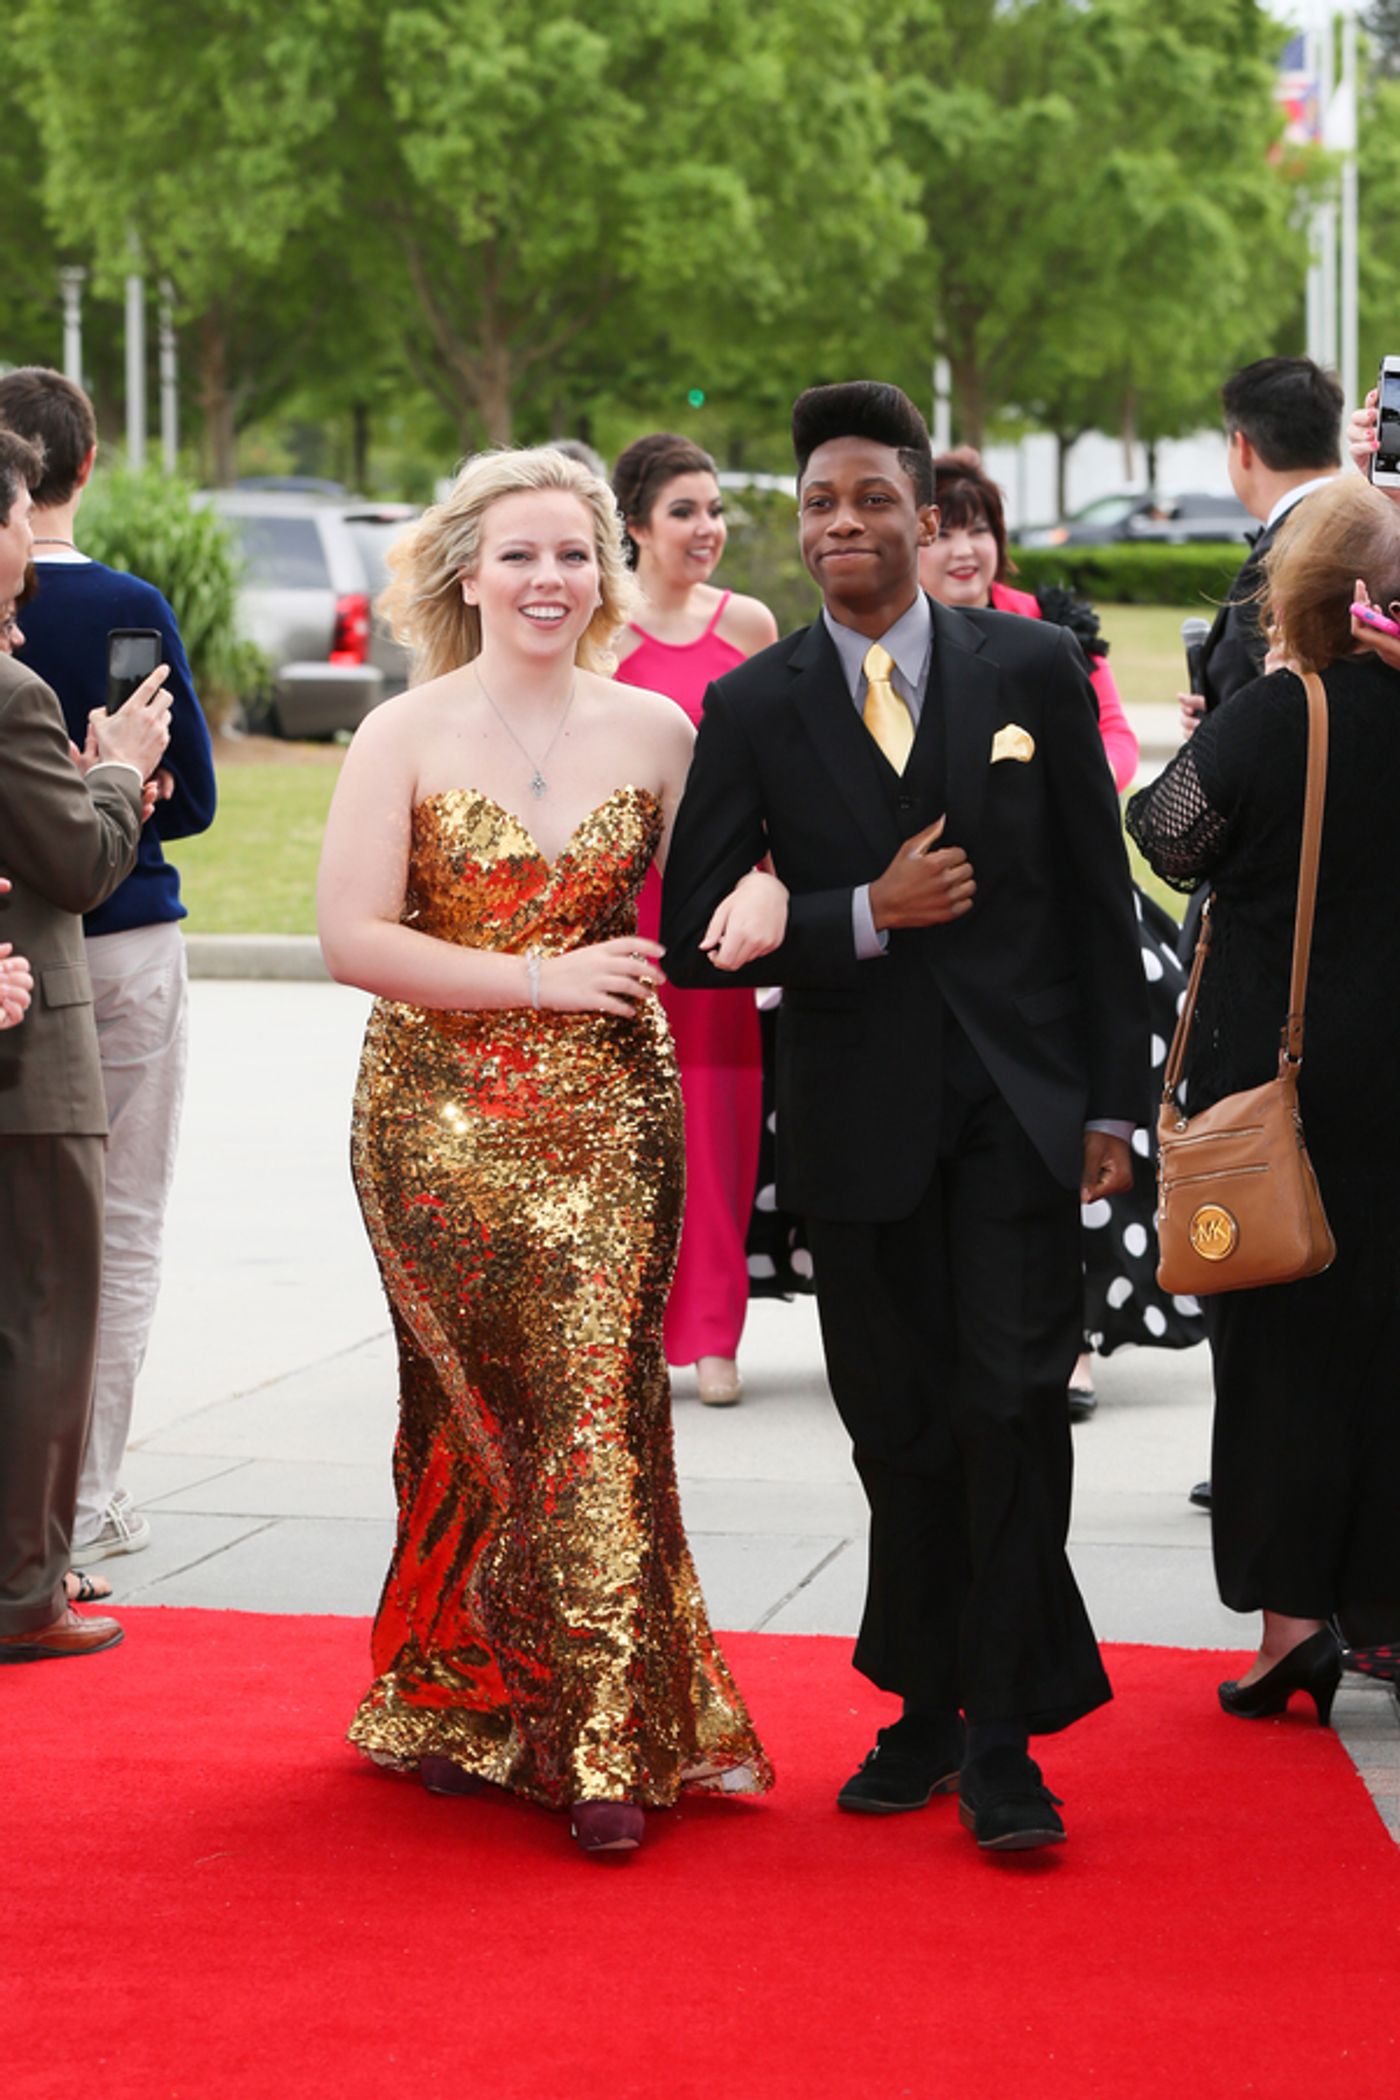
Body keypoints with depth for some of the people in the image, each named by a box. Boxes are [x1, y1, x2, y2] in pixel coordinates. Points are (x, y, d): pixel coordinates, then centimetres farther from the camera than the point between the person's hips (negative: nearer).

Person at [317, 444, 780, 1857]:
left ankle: (602, 1743, -2)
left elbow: (706, 900, 16)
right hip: (445, 1128, -1)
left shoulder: (654, 731, 6)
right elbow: (353, 937, -9)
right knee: (475, 1409, 5)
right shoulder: (406, 735, -2)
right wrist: (539, 977, -13)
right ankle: (453, 1701, 23)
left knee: (596, 1401, -6)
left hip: (610, 1122, 1)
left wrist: (764, 889, -8)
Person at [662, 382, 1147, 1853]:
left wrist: (1113, 1099, 1)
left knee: (1012, 1410, -5)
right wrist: (869, 916, -14)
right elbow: (695, 935, -1)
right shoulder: (751, 707, 0)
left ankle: (1004, 1744, 3)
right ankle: (928, 1712, 25)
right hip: (860, 1117, 1)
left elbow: (1099, 900, 4)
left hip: (1020, 1109, -1)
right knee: (897, 1429, 9)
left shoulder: (1035, 670, 1)